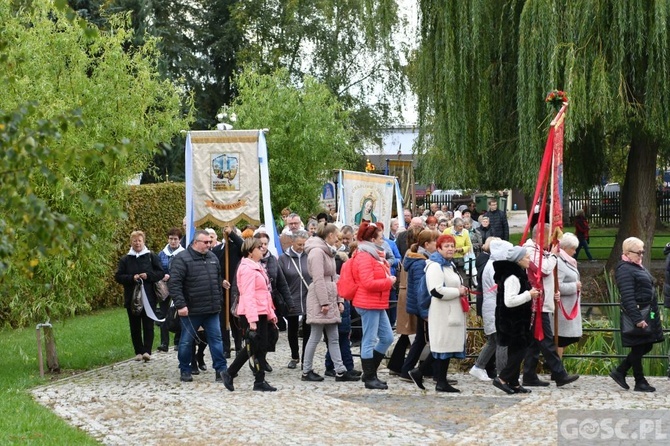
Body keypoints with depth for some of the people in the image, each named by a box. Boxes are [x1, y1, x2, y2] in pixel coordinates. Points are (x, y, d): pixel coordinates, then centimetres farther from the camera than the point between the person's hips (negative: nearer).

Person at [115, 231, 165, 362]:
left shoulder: (151, 257, 4)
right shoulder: (125, 260, 6)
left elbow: (161, 273, 2)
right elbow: (118, 277, 2)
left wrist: (148, 276, -14)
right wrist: (132, 278, -13)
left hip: (149, 298, -2)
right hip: (132, 298, 2)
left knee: (148, 325, -5)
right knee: (135, 326, 5)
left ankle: (147, 351, -7)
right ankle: (139, 352, 12)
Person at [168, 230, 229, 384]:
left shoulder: (212, 257, 11)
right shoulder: (182, 259, -10)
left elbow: (218, 280, 21)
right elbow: (174, 283, -16)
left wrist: (219, 301, 18)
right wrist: (180, 305, -22)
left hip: (212, 309, 5)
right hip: (191, 310, -5)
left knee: (216, 339, 4)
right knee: (187, 341, 6)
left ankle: (221, 369, 7)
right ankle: (185, 371, 18)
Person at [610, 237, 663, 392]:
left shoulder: (638, 267, 17)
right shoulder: (625, 270, -15)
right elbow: (628, 297, -21)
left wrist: (654, 314, 22)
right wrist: (637, 319, -25)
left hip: (648, 314, 10)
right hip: (637, 314, -10)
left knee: (647, 346, 12)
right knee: (638, 349, 0)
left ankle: (620, 372, 21)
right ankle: (640, 382, 10)